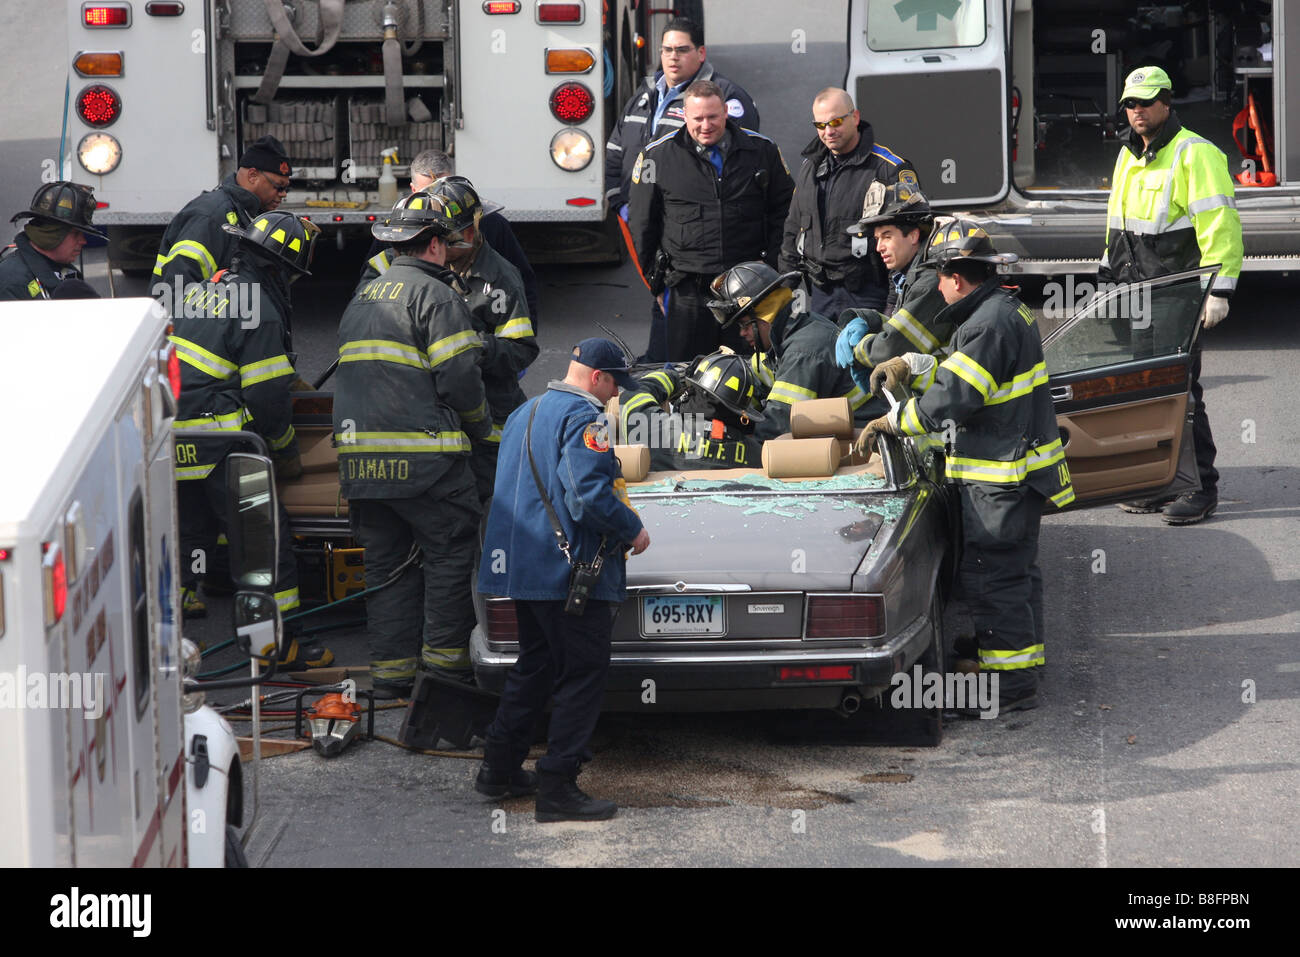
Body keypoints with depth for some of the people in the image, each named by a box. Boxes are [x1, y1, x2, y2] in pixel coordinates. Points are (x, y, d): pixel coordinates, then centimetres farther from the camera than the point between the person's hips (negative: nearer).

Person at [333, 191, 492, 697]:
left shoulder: (360, 299, 19)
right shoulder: (434, 296, -7)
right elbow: (459, 378, -12)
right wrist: (480, 426, 5)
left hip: (360, 459, 7)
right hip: (422, 456, -7)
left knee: (386, 561, 10)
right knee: (451, 548, 3)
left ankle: (391, 668, 9)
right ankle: (445, 653, 0)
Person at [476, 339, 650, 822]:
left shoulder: (524, 413, 17)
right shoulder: (583, 417, -14)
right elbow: (588, 492, -25)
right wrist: (633, 531, -11)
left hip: (521, 564, 10)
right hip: (569, 566, -10)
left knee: (535, 664, 20)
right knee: (583, 673, -5)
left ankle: (499, 768, 24)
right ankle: (558, 786, -7)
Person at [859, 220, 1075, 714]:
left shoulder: (989, 326, -22)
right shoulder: (1009, 310, 12)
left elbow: (952, 399, -24)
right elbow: (958, 367, 22)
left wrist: (890, 422, -15)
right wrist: (909, 366, 10)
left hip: (1001, 479, -11)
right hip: (1020, 465, 11)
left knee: (990, 576, -7)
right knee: (1015, 569, 19)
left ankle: (1011, 683, -4)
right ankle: (1025, 662, 30)